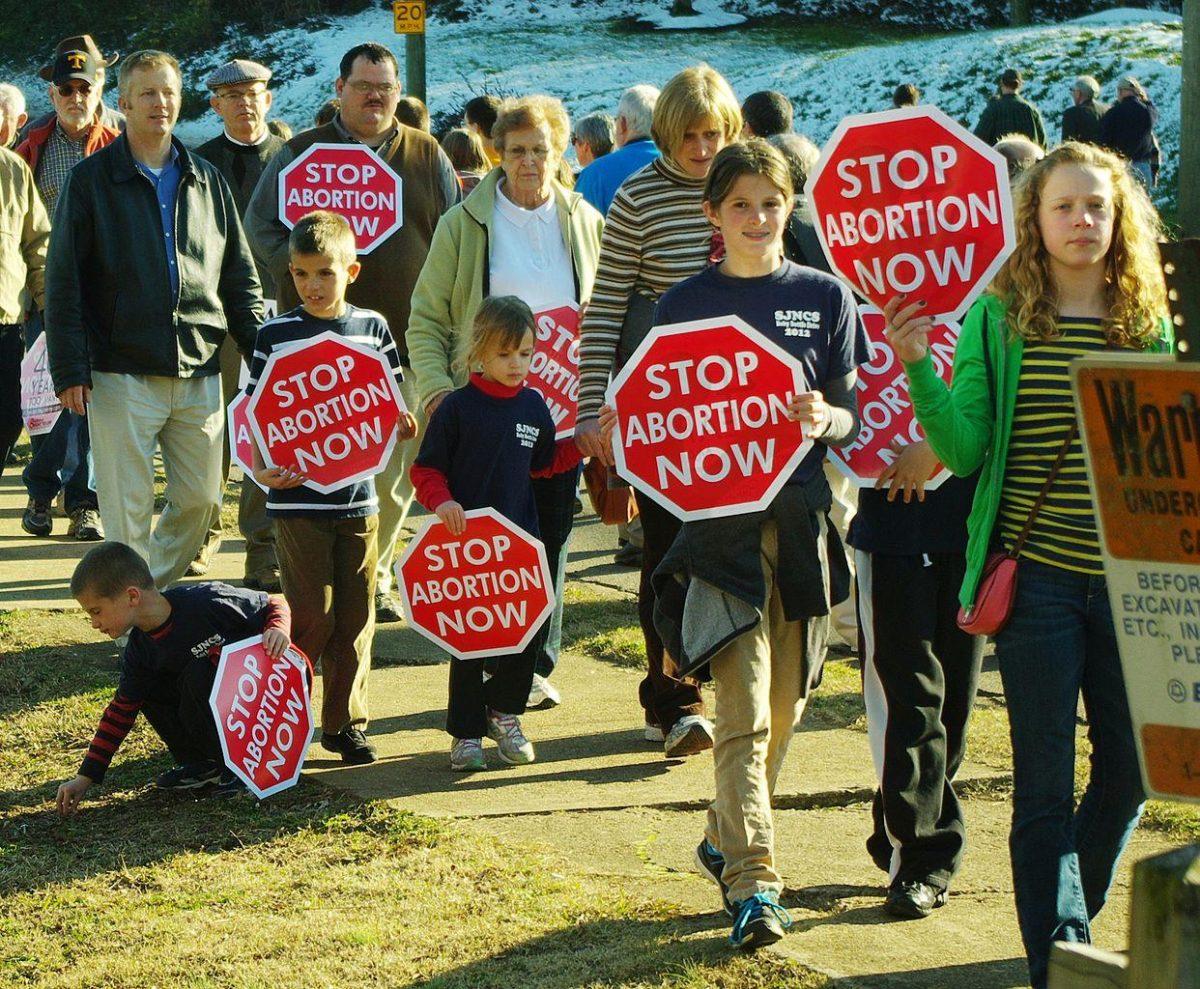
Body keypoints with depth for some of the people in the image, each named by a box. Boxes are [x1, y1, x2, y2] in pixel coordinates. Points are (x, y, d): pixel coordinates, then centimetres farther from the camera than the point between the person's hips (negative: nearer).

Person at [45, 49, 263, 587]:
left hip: (199, 373, 4)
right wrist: (69, 370, -9)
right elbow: (63, 282, -1)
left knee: (200, 499, 6)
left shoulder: (207, 181, 13)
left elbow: (240, 277, 16)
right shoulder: (91, 179, 1)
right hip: (121, 375, -4)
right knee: (129, 508, -2)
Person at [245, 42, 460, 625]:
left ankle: (375, 579, 15)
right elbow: (260, 225, 5)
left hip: (404, 337, 2)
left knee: (394, 473, 4)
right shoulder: (301, 154, 5)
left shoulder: (427, 156, 12)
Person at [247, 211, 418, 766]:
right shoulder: (276, 335, -2)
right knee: (311, 615, -4)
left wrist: (401, 427, -10)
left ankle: (346, 722, 18)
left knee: (356, 616, 7)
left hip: (358, 497, 3)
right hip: (298, 499, -3)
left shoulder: (372, 328, 6)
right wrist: (259, 468, -17)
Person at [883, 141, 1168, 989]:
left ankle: (1074, 912, 34)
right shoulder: (997, 318, -1)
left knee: (1130, 766, 10)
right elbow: (965, 450, -6)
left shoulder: (1148, 323, 7)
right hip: (1037, 576, -3)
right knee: (1046, 782, -2)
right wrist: (919, 371, -18)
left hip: (1128, 577, 3)